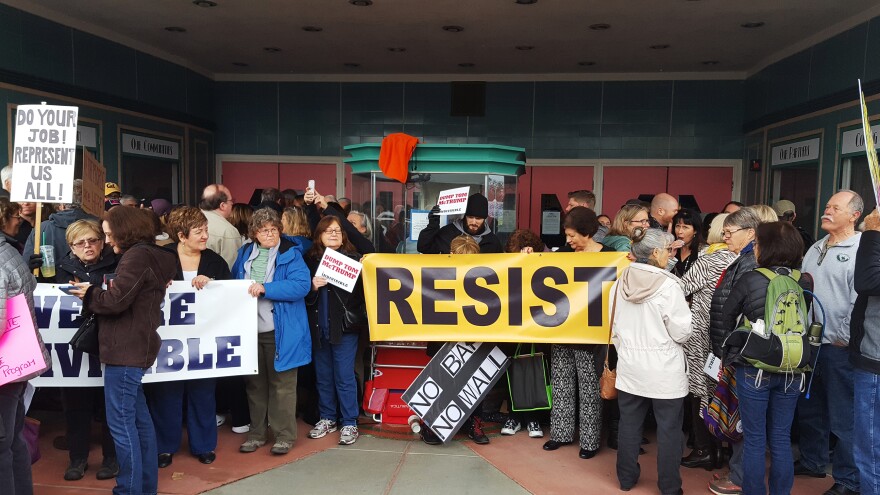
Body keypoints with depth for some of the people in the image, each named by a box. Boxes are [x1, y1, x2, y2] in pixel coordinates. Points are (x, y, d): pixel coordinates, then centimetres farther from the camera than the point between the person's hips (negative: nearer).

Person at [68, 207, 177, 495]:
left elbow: (116, 300, -17)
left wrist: (90, 294, 0)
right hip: (135, 347, 10)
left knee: (120, 422, -4)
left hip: (125, 349, -10)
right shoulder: (151, 256, 17)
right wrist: (99, 293, 5)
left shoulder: (137, 256, -13)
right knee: (139, 417, 14)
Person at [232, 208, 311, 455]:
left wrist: (265, 288, -24)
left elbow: (302, 285, -19)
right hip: (249, 330, 5)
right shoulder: (245, 254, 11)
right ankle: (257, 432, 27)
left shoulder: (291, 254, -5)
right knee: (255, 383, 14)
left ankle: (284, 435, 14)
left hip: (280, 332, -5)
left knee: (282, 384, 2)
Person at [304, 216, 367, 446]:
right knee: (323, 376, 14)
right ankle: (327, 418, 28)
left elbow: (362, 292, -7)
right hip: (319, 328, 4)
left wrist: (359, 317, -22)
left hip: (345, 327, -3)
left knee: (344, 377, 1)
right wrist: (313, 287, -13)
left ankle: (349, 423, 12)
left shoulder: (353, 259, -2)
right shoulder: (310, 260, 6)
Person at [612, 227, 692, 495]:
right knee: (668, 428, 8)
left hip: (629, 365, 5)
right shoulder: (668, 285, -18)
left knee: (629, 424, 15)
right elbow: (681, 332, -14)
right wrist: (676, 337, 9)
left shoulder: (620, 283, -2)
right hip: (663, 369, -5)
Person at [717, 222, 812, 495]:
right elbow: (808, 325, 7)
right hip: (791, 371, 4)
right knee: (781, 439, 15)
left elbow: (725, 319, -2)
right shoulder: (805, 282, -5)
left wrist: (731, 352, 12)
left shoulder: (749, 280, -14)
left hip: (754, 369, -3)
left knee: (754, 439, 8)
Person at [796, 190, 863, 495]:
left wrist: (844, 339, -15)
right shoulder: (816, 248, 13)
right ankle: (812, 462, 36)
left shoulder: (860, 251, -12)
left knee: (842, 418, 3)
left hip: (838, 348, -8)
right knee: (809, 409, 19)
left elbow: (860, 301, -18)